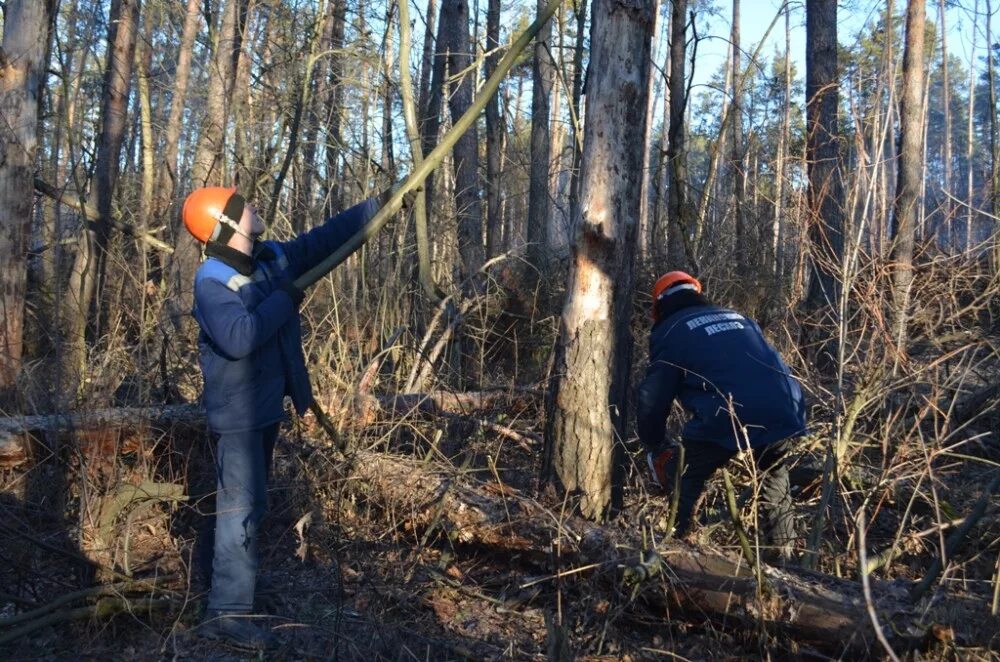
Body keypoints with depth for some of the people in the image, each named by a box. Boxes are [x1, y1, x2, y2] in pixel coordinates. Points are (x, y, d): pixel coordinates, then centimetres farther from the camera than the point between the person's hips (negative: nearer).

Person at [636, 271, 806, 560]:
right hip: (785, 414, 5)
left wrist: (653, 447, 28)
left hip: (728, 420, -5)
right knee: (774, 475, 31)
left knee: (685, 481, 16)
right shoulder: (739, 319, 31)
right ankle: (784, 553, 35)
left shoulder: (670, 330, 15)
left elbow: (654, 396, 13)